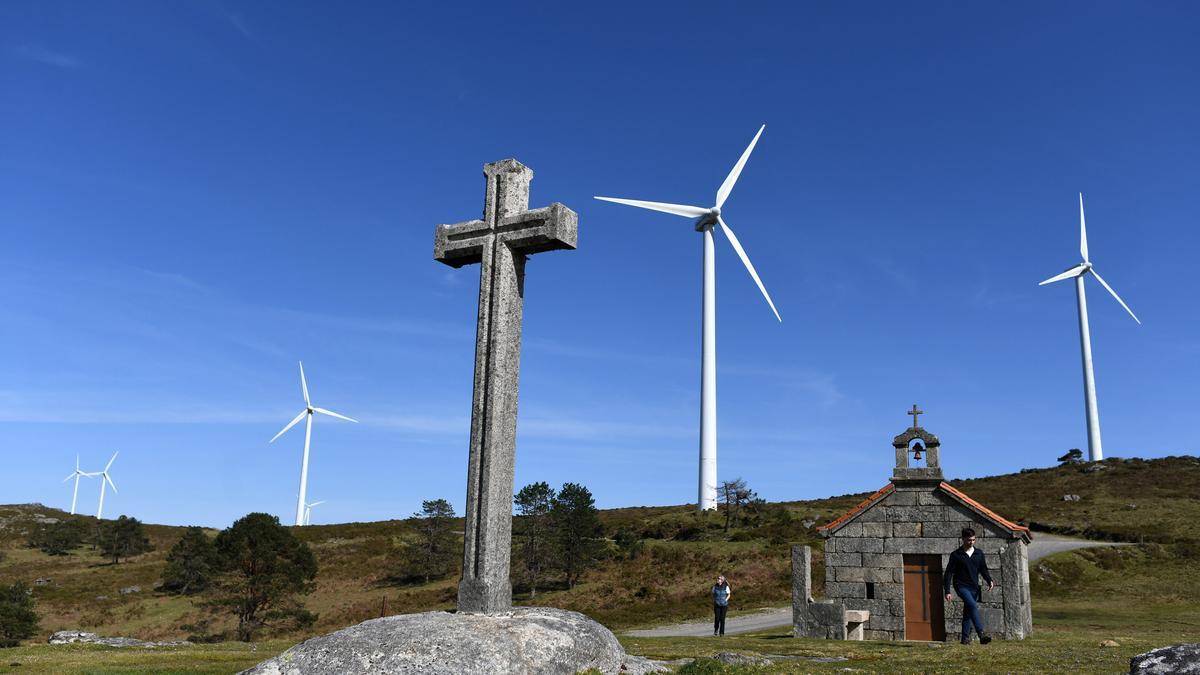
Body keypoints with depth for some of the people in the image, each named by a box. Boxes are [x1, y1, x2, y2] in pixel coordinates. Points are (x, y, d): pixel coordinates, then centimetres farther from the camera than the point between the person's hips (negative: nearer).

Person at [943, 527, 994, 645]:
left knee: (968, 612, 9)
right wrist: (947, 591, -8)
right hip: (961, 586, -5)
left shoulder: (979, 554, 10)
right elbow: (948, 573, -2)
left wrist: (989, 581, -7)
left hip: (974, 588, 5)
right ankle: (981, 634, -34)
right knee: (973, 606, -25)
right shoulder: (956, 555, -2)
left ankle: (965, 638, 18)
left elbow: (983, 569, 14)